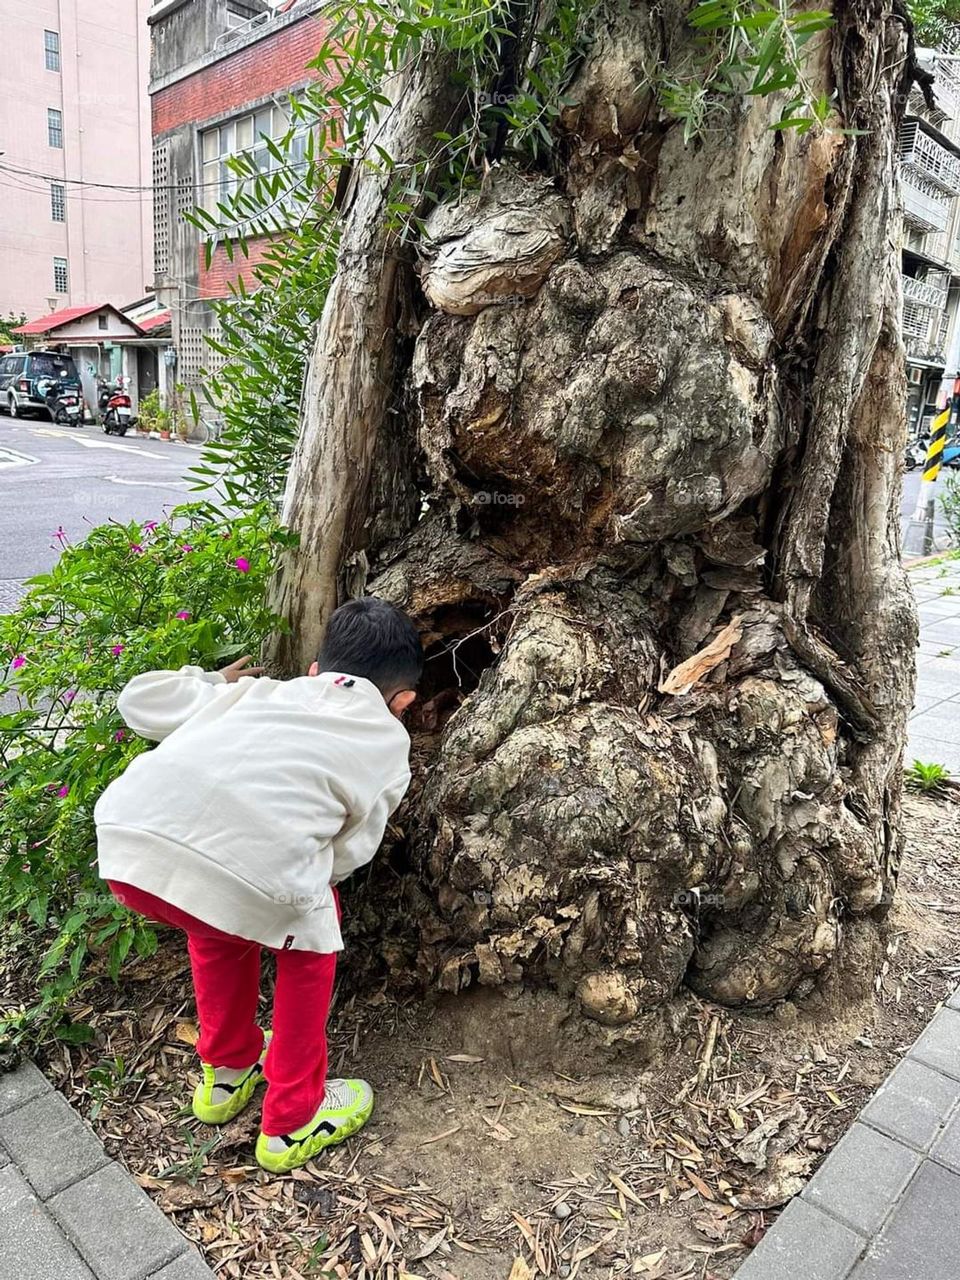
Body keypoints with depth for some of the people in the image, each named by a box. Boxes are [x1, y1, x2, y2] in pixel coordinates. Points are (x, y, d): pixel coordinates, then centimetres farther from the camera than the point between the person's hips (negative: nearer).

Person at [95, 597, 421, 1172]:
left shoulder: (259, 691, 31)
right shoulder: (389, 741, 24)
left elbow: (140, 699, 33)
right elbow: (344, 855, 17)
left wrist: (211, 683, 50)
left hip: (127, 840, 5)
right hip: (252, 870, -4)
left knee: (221, 919, 36)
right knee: (309, 935, 29)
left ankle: (226, 1073, 54)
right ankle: (291, 1123, 39)